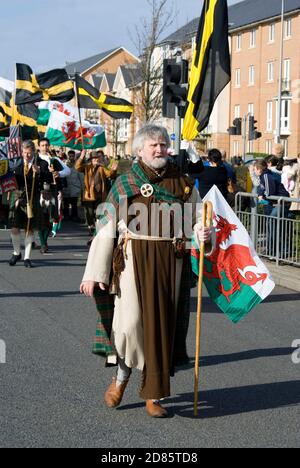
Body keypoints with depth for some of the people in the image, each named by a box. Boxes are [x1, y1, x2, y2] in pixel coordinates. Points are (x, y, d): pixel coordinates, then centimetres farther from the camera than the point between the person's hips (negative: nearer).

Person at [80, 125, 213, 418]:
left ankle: (153, 394, 17)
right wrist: (94, 273, -2)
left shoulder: (184, 184, 10)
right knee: (131, 321, -12)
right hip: (133, 259, -2)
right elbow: (106, 231, 3)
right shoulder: (124, 184, 4)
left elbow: (198, 220, 12)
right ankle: (122, 376, 17)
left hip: (169, 262, 2)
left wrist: (202, 232, -14)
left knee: (161, 325, 4)